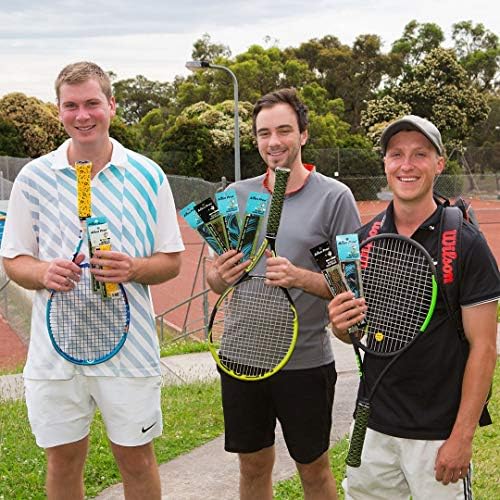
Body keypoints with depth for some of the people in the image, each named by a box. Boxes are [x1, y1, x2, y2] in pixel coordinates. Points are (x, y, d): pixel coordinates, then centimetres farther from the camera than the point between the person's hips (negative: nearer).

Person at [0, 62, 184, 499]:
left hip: (129, 347, -1)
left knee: (137, 460, 10)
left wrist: (134, 269, -19)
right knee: (63, 462, 12)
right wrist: (43, 274, -17)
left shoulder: (147, 176, -2)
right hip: (55, 346, 1)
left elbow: (172, 261, 3)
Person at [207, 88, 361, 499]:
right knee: (253, 466, 16)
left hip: (306, 361, -3)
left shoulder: (334, 197, -8)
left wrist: (301, 278, -25)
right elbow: (216, 280, 10)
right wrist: (220, 276, -12)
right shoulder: (236, 195, 4)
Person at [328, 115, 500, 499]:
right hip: (373, 427, 4)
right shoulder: (364, 239, 2)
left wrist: (462, 437, -14)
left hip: (438, 435, -4)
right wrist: (342, 325, -12)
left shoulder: (466, 244, -11)